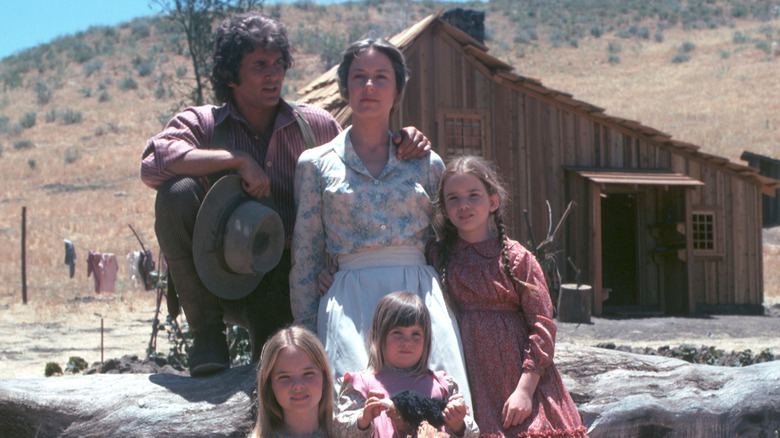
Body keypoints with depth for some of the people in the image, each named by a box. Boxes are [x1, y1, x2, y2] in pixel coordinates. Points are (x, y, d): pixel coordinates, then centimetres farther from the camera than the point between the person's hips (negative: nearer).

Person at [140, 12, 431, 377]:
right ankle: (207, 332, -14)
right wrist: (238, 159, -21)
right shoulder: (202, 123, 1)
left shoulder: (314, 125, 8)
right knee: (179, 192, -24)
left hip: (286, 282, 1)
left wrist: (405, 142, -7)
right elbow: (153, 163, -18)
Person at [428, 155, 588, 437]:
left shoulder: (518, 258, 2)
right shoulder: (436, 256, 7)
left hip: (522, 376, -1)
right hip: (471, 380, 1)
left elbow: (542, 325, -2)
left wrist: (525, 389, -9)